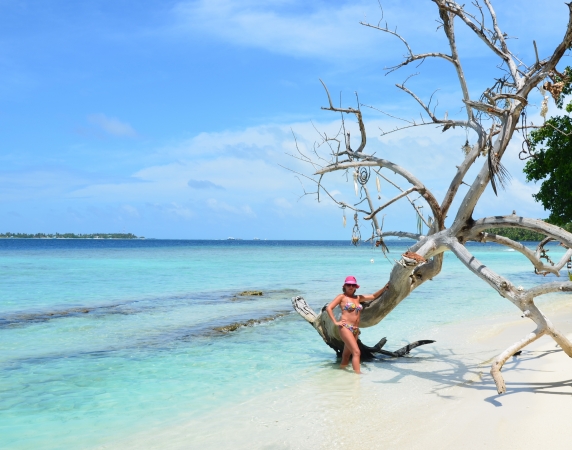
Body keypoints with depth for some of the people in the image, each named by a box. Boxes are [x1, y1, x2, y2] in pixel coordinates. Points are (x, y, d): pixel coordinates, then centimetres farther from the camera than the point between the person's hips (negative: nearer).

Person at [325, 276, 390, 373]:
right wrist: (335, 322, -10)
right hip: (345, 328, -7)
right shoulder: (342, 297, 0)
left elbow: (373, 296, 21)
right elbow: (329, 308, -6)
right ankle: (358, 373, -22)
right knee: (356, 352, -18)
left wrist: (384, 288, 13)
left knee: (347, 354, 14)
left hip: (356, 330, 7)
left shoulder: (358, 298, 17)